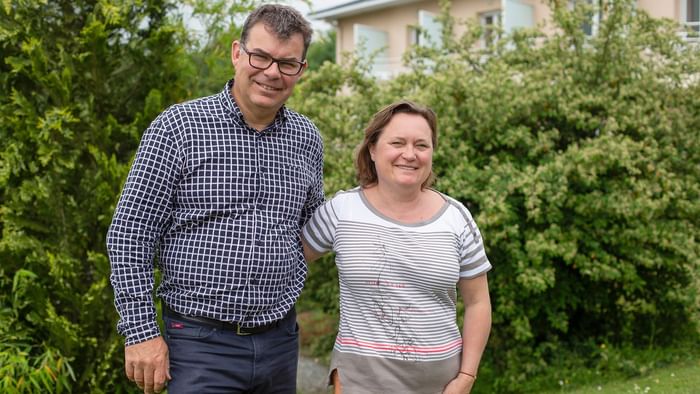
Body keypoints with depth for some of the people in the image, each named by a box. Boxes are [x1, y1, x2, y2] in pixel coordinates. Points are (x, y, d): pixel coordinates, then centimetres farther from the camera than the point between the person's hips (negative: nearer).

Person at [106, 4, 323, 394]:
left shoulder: (308, 139, 4)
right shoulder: (178, 126, -8)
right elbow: (129, 236, -7)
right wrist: (142, 331, -10)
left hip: (281, 340, 4)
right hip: (201, 343, -4)